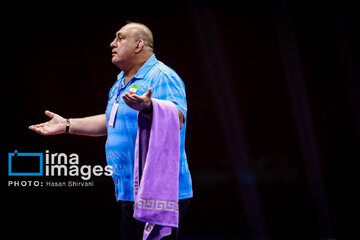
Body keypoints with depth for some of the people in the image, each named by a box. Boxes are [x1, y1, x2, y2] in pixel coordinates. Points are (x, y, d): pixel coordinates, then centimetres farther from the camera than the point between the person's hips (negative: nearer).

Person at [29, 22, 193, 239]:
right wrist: (67, 125, 28)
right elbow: (112, 121, 31)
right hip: (129, 193, 10)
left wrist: (147, 107, -46)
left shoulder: (163, 78, -13)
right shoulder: (122, 83, 19)